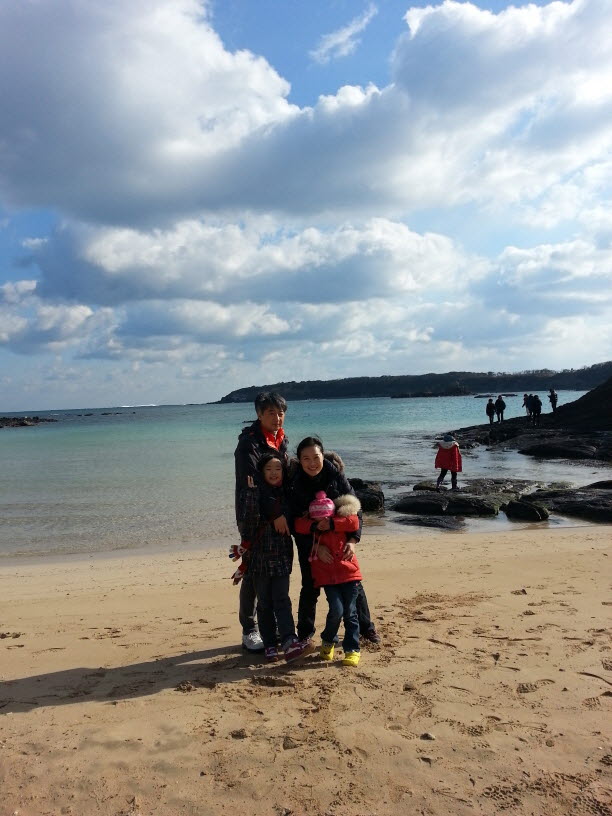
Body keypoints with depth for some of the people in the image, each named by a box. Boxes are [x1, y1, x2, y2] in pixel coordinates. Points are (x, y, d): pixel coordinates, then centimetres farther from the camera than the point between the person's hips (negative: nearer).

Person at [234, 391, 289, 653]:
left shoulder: (280, 440, 11)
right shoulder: (249, 443, -15)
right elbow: (254, 483, -26)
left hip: (277, 517, 7)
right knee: (253, 575, 0)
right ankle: (249, 631, 12)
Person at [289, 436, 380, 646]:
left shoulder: (336, 475, -15)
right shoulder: (295, 484, -18)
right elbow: (296, 523, -17)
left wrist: (353, 540, -21)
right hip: (309, 544, -1)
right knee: (310, 588, 4)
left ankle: (366, 627, 27)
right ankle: (304, 633, 24)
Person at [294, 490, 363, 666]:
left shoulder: (340, 524, -1)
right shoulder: (311, 527, 2)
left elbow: (354, 522, -18)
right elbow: (298, 524, -12)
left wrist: (331, 524, -19)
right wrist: (315, 526, -22)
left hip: (348, 574, 0)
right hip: (327, 577, 0)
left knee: (350, 613, 2)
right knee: (336, 610, -13)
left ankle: (352, 650, 15)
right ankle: (328, 641, 15)